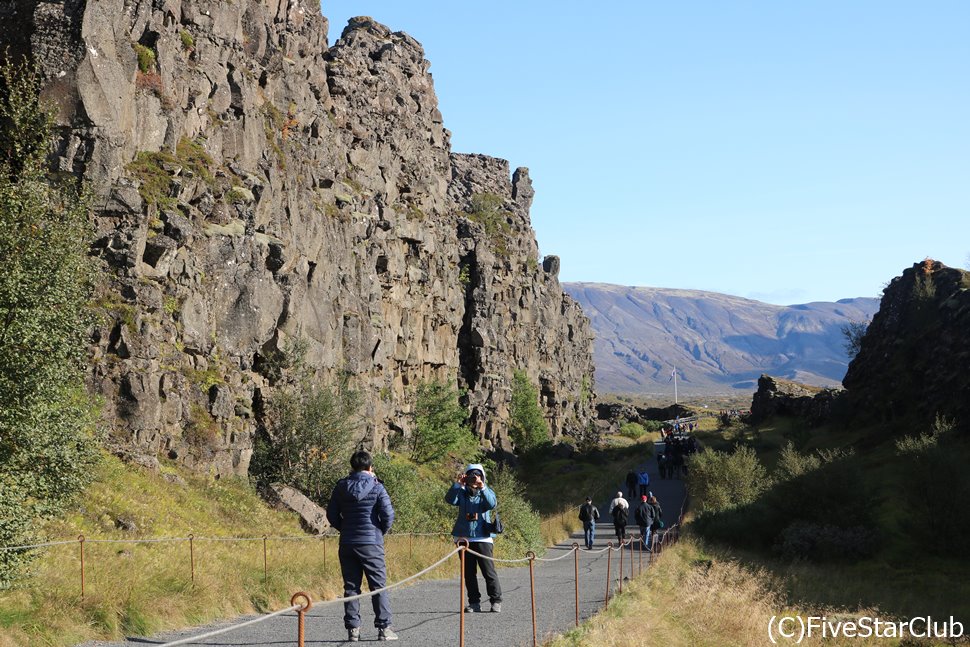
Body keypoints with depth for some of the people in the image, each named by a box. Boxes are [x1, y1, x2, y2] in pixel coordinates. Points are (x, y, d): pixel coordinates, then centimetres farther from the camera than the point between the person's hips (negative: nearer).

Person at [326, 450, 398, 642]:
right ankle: (384, 628, 1)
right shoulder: (376, 487, -6)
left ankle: (352, 629, 5)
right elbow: (388, 514, -9)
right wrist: (382, 531, 9)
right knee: (378, 586, 3)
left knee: (351, 587, 7)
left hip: (347, 544, 3)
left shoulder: (341, 486, 4)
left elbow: (332, 514, 8)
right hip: (371, 543, -3)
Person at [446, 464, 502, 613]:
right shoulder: (462, 493, 9)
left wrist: (482, 488, -28)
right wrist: (457, 484, -21)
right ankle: (474, 602, 14)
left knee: (489, 571, -5)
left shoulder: (486, 492, 5)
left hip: (482, 538, -3)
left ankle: (496, 601, 1)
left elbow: (492, 504, -17)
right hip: (464, 538, 3)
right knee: (469, 573, 7)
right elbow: (450, 500, -10)